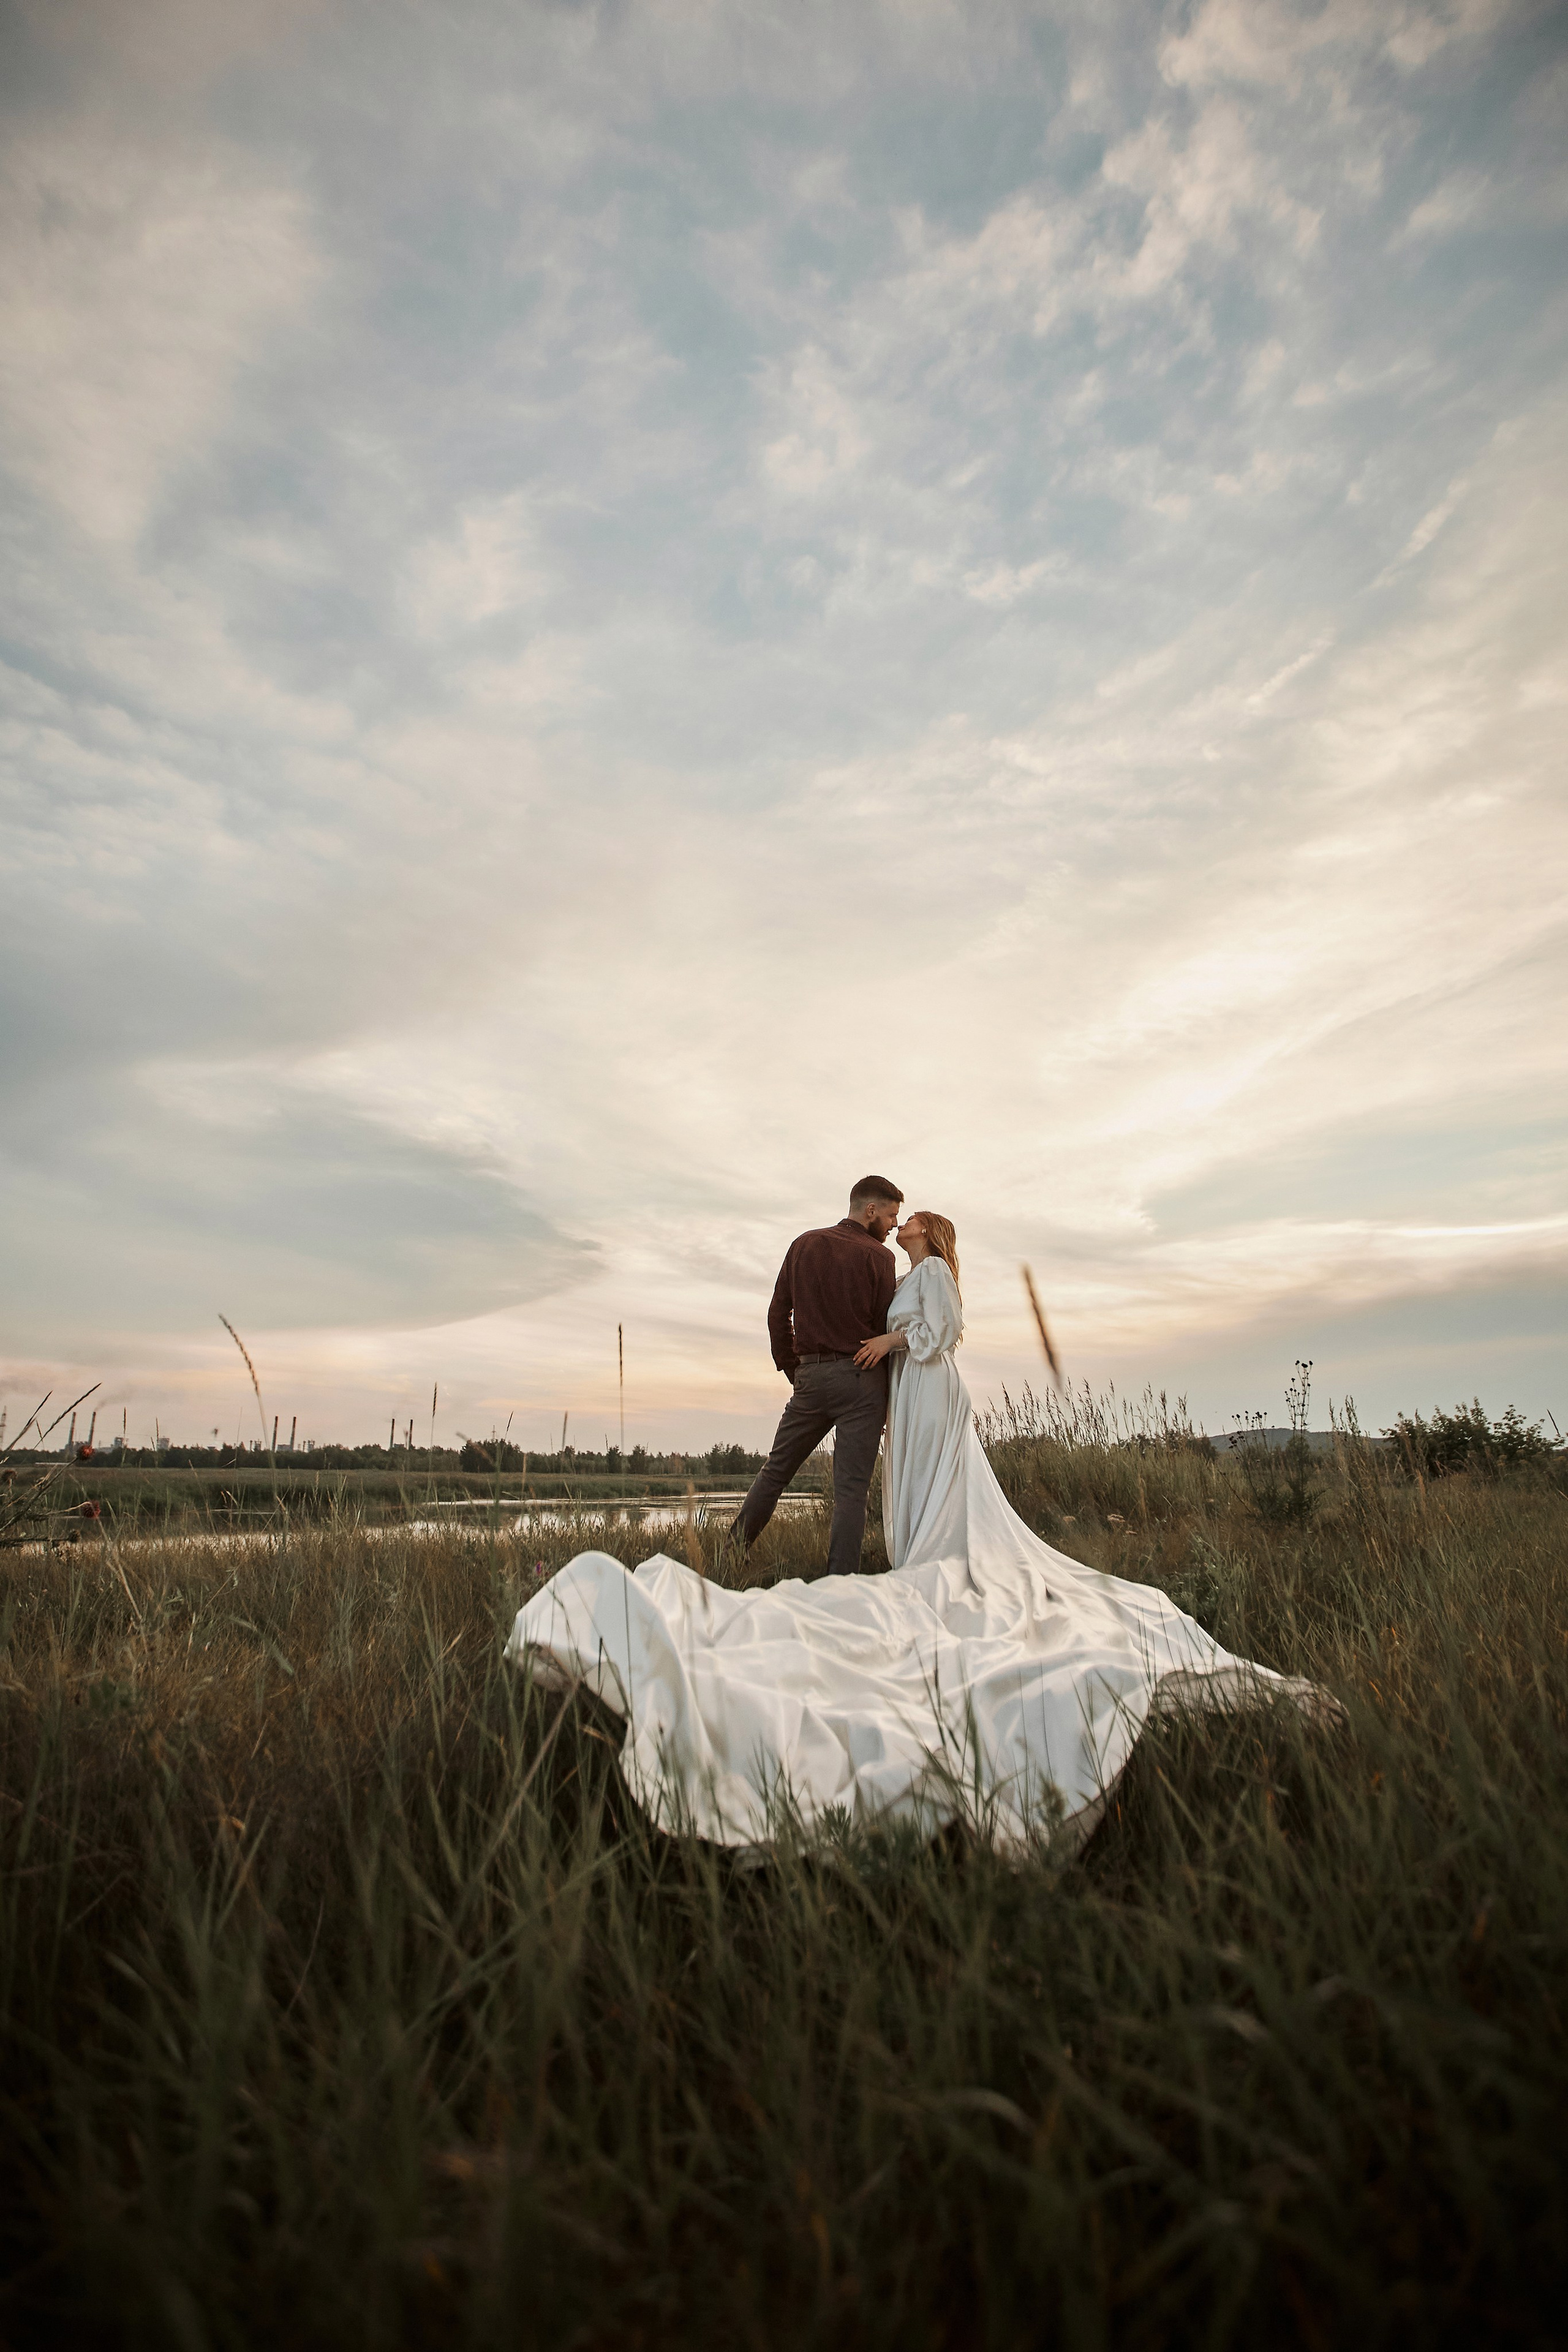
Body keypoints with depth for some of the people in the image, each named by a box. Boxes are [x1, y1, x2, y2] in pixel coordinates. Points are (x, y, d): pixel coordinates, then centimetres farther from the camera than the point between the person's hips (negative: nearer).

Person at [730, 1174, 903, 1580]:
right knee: (851, 1488, -1)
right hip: (860, 1378, -4)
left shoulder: (803, 1245, 10)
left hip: (810, 1375, 4)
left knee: (776, 1470, 16)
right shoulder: (878, 1257, -4)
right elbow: (886, 1330, -3)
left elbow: (778, 1314, 10)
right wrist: (889, 1396, 6)